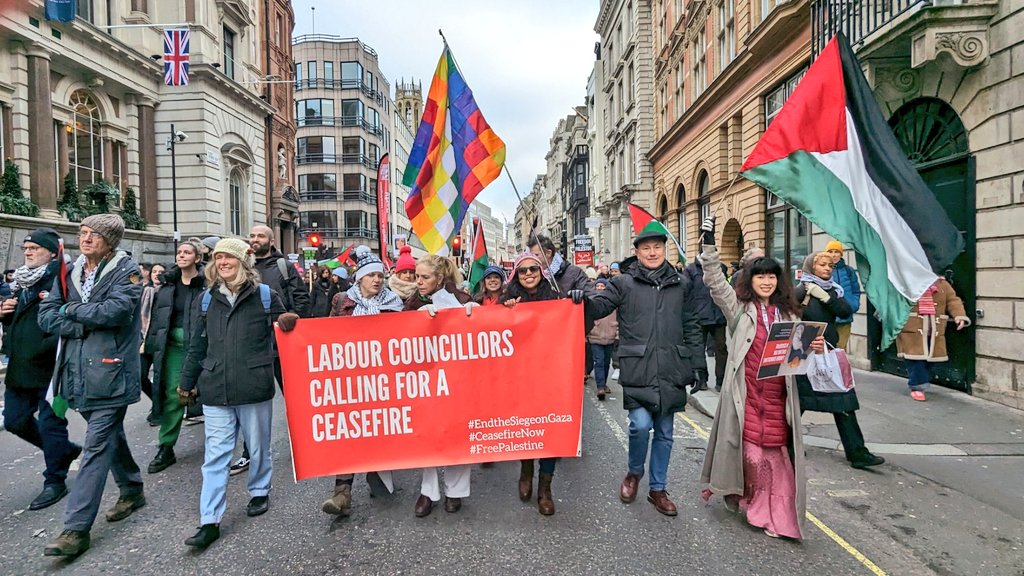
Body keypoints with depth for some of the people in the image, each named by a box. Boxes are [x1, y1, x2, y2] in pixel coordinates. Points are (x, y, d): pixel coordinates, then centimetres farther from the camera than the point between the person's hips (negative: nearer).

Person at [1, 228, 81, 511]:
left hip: (50, 366, -8)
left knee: (50, 423, 2)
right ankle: (65, 449, 36)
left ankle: (55, 482, 18)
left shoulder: (61, 279, -13)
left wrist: (49, 346, -25)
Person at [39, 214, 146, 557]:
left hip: (110, 371, -7)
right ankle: (132, 490, 38)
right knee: (110, 436, 20)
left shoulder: (126, 270, -8)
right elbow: (46, 316, 3)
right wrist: (89, 323, -13)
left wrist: (71, 310, -7)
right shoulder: (70, 271, 10)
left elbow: (117, 309, -22)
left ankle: (77, 528, 2)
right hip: (78, 372, 7)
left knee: (96, 447, -4)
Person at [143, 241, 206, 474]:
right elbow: (157, 317, 12)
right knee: (172, 396, 7)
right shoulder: (169, 284, 10)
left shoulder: (207, 284, -7)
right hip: (173, 346, 4)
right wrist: (152, 345, 7)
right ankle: (165, 449, 17)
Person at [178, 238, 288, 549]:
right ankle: (209, 521, 11)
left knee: (258, 446, 14)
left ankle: (259, 492, 37)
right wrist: (187, 383, 14)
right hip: (215, 389, 2)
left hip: (255, 387, -2)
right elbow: (197, 346, 13)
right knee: (215, 454, 4)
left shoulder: (264, 295, -1)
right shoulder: (206, 298, 8)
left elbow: (282, 334, 5)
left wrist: (289, 324, -16)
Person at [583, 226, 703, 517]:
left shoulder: (681, 285, 11)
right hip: (638, 369, -3)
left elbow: (691, 327, 14)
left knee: (664, 432, 12)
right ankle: (634, 472, 19)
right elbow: (599, 306, -6)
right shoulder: (624, 282, 1)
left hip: (670, 370, 4)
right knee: (641, 424, -13)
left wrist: (698, 364, 11)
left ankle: (658, 488, 30)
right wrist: (583, 300, -28)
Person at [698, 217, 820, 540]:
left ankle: (774, 516, 21)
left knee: (777, 456, 7)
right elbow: (715, 282, -8)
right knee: (751, 454, 1)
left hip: (777, 397, 3)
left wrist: (815, 349, -4)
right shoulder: (739, 308, 2)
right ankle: (752, 504, 27)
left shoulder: (788, 314, 14)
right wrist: (709, 244, -17)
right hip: (746, 395, -3)